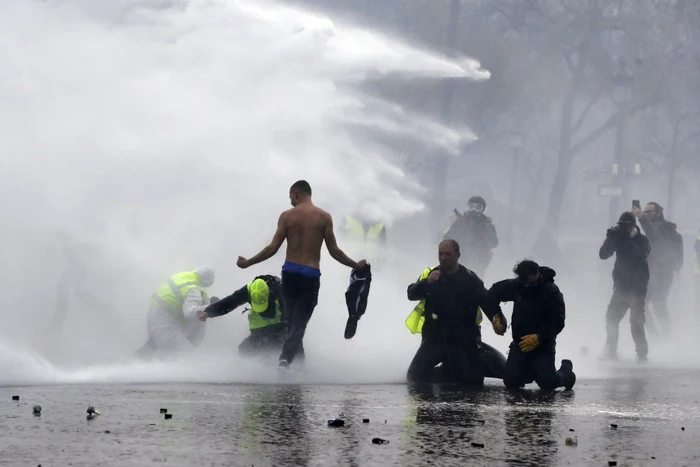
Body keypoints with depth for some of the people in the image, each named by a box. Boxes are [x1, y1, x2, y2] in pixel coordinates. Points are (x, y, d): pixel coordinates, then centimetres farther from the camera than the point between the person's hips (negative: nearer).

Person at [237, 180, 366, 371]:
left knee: (292, 322, 16)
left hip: (290, 273, 1)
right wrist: (356, 265, 16)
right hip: (311, 276, -1)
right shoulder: (324, 217, 1)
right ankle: (286, 358, -25)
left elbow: (273, 248, -2)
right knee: (299, 325, -3)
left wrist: (248, 263, 9)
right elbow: (334, 251, 1)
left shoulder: (287, 216, 1)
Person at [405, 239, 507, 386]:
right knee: (416, 374, -14)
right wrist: (427, 282, -25)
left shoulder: (470, 279, -1)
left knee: (472, 382, -1)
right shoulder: (429, 274, 5)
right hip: (434, 336, 1)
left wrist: (498, 320, -25)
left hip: (463, 340, -1)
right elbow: (412, 294, -4)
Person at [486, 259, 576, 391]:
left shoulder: (552, 292, -17)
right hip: (519, 343, 4)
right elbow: (493, 293, 12)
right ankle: (533, 372, 31)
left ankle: (566, 370, 24)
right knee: (511, 382, -4)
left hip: (543, 346, -4)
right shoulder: (517, 286, -4)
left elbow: (557, 322, -19)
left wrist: (539, 338, -29)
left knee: (547, 383, -13)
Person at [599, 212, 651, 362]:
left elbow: (641, 254, -26)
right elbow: (603, 254, -2)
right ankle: (611, 352, 16)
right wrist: (610, 239, -17)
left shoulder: (642, 240, -6)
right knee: (612, 318, 6)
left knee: (636, 321, -11)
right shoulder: (619, 239, 6)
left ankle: (642, 354, -6)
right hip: (621, 286, 5)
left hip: (637, 287, -5)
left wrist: (627, 241, -31)